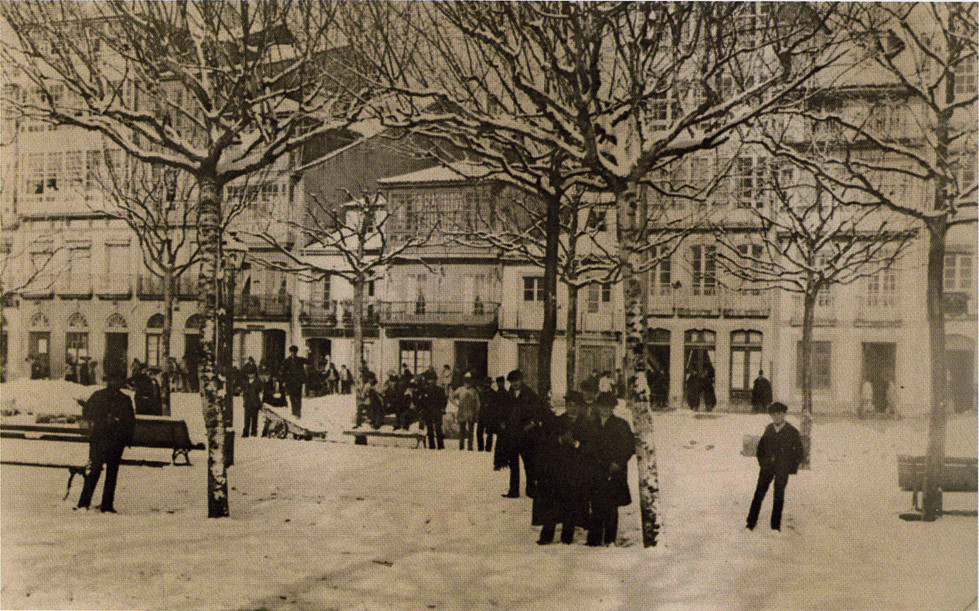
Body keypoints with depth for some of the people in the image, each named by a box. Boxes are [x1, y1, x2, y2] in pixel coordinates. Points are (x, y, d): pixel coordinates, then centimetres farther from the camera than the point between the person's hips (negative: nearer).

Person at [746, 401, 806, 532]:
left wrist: (792, 467, -3)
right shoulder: (768, 429, 8)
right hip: (767, 467, 3)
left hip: (782, 469, -3)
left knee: (778, 496, 3)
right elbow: (761, 446, 19)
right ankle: (751, 524, 5)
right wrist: (761, 461, 9)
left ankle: (775, 526, 13)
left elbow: (800, 452, 3)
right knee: (759, 493, 0)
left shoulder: (792, 432, -2)